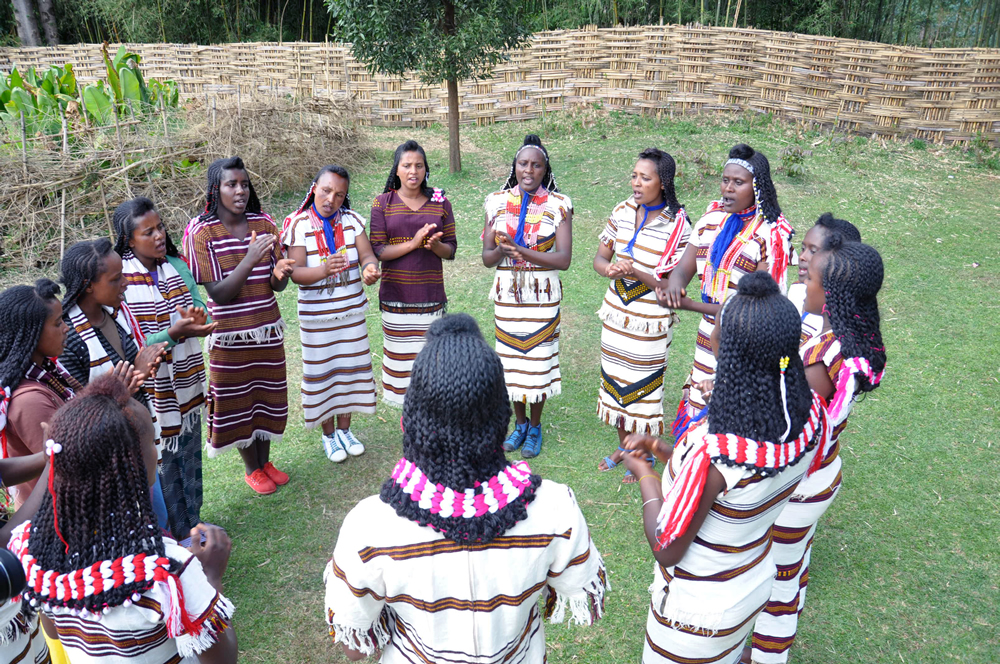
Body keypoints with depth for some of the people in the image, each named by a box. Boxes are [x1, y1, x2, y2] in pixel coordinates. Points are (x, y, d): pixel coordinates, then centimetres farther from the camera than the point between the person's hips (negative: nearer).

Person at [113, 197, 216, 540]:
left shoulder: (177, 266, 1)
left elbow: (201, 313, -2)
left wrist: (196, 318, -25)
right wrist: (174, 332, -31)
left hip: (188, 385, 6)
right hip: (153, 393, -5)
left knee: (191, 457, 20)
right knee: (164, 465, 8)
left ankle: (193, 525, 40)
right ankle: (178, 536, 28)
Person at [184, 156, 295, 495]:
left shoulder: (264, 224, -1)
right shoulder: (202, 232, -12)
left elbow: (277, 286, 2)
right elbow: (217, 293, -17)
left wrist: (279, 273, -22)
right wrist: (250, 259, -28)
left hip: (268, 331, 4)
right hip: (229, 335, -3)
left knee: (267, 397, 15)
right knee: (237, 402, 10)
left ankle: (265, 461, 37)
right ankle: (251, 468, 32)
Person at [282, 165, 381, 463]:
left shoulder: (351, 220, -1)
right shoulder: (298, 224, -11)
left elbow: (367, 254, -9)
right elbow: (296, 273, -18)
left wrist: (370, 269, -33)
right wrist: (324, 270, -38)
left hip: (352, 311, 3)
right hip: (316, 315, -3)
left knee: (350, 368, 12)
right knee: (322, 372, 7)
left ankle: (344, 429, 32)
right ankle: (328, 435, 26)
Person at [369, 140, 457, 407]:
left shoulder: (441, 204, 5)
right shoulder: (383, 203, 1)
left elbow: (451, 250, 6)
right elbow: (377, 250, -6)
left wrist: (435, 245, -17)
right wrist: (413, 243, -18)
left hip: (431, 295, 1)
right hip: (396, 295, -1)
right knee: (401, 353, 5)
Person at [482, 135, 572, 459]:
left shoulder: (557, 205, -6)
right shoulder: (497, 202, 2)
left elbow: (564, 258, -14)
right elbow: (487, 257, 0)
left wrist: (521, 251, -23)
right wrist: (501, 251, -22)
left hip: (542, 294, -2)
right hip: (507, 292, 3)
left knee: (538, 359, 4)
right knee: (510, 358, 10)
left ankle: (535, 427, 25)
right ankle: (519, 423, 31)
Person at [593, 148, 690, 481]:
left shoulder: (677, 225, -16)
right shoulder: (622, 212, -1)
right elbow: (600, 257, 6)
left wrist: (636, 273, -30)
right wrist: (609, 269, -18)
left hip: (651, 320, -5)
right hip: (616, 313, 5)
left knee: (644, 386, 6)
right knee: (615, 378, 16)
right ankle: (623, 445, 38)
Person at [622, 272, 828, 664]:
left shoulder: (712, 454, -40)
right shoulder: (811, 416, -17)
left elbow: (666, 548, -25)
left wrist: (645, 476, -11)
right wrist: (665, 452, -2)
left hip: (696, 609, -6)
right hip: (755, 584, 6)